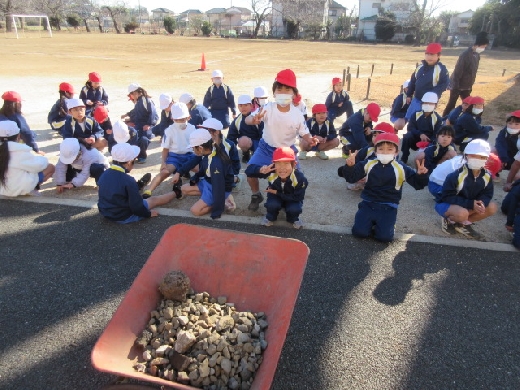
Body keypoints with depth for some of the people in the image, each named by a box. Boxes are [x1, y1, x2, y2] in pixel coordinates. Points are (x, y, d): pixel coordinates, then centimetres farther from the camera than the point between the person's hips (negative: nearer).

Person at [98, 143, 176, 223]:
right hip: (124, 217, -7)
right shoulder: (128, 180, -28)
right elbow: (136, 207, -24)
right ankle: (175, 192, 30)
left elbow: (102, 195, 12)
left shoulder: (104, 175, -6)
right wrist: (148, 213, -5)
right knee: (154, 200, 12)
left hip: (105, 213, 7)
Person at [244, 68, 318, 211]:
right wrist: (253, 120, -56)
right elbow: (247, 119, -31)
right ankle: (256, 196, 14)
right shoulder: (268, 108, -20)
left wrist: (310, 139, -29)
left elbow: (304, 132, -5)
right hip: (267, 148, 0)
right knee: (251, 171, -16)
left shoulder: (297, 114, -15)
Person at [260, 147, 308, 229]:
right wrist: (261, 170, -52)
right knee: (272, 204, -30)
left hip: (292, 199, 0)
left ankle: (293, 219, 11)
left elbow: (298, 197, -24)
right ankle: (270, 217, 7)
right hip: (275, 196, 1)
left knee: (295, 209, -28)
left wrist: (277, 192, -26)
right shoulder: (271, 172, -32)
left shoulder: (300, 178, -34)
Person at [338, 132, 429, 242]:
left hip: (388, 207, -1)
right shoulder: (368, 164, -1)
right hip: (368, 203, 1)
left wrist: (421, 175, -25)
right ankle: (371, 221, 19)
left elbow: (417, 184, -2)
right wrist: (349, 167, -26)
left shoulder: (401, 168, -4)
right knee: (359, 232, -14)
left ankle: (380, 223, 17)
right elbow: (351, 178, -5)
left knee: (385, 236, -17)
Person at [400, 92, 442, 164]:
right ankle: (403, 159, -21)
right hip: (416, 138, 1)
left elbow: (437, 135, -11)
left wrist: (427, 142, -31)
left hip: (429, 141, -1)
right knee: (407, 136, -30)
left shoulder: (438, 118, -4)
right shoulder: (416, 114, 2)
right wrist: (420, 134, -27)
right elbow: (410, 128, -8)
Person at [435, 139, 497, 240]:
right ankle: (449, 220, -2)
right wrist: (470, 204, -29)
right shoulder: (457, 175, -27)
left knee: (492, 207, -9)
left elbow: (487, 194, 1)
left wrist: (481, 203, -25)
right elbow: (447, 197, -25)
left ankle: (463, 224, 2)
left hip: (468, 206, 7)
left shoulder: (487, 176, -8)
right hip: (446, 204, -7)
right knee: (462, 213, -38)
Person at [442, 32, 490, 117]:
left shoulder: (477, 55, 5)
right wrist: (455, 88, -22)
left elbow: (473, 71, 14)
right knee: (451, 104, 0)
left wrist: (470, 85, 15)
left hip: (467, 86, 8)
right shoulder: (466, 54, -20)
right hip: (457, 85, -8)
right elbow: (457, 72, -21)